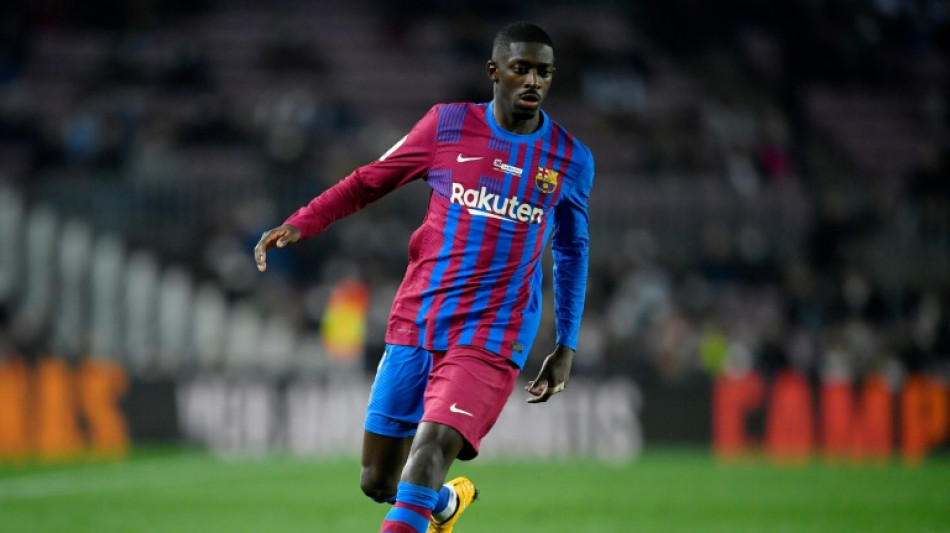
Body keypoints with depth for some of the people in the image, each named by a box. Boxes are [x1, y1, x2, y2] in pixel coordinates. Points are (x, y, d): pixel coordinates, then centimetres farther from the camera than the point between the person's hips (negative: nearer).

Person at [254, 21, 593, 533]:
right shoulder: (448, 125, 1)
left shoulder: (572, 160, 3)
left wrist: (566, 346, 15)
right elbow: (371, 180, 9)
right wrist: (300, 224, -3)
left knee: (431, 449, -26)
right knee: (377, 481, 8)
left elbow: (571, 251, 17)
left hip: (490, 341, -2)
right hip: (414, 326, 2)